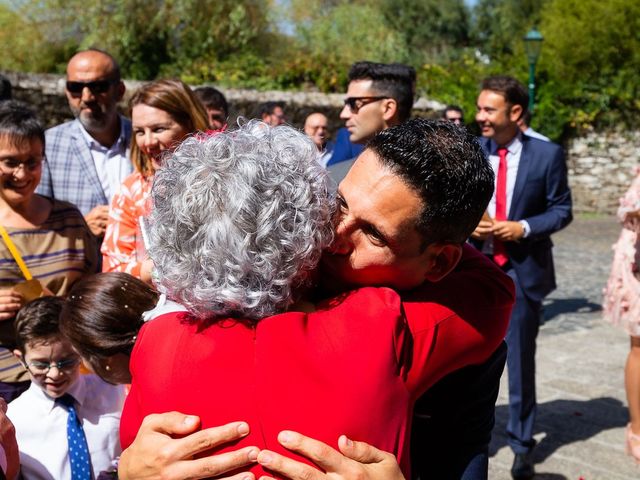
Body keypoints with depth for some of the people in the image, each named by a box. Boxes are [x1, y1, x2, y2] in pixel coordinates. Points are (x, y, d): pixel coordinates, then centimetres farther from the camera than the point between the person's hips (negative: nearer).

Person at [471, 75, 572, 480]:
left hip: (523, 269, -2)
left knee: (520, 358, 10)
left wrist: (523, 228, -16)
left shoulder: (547, 155, -6)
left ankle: (522, 442, 27)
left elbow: (562, 210, -1)